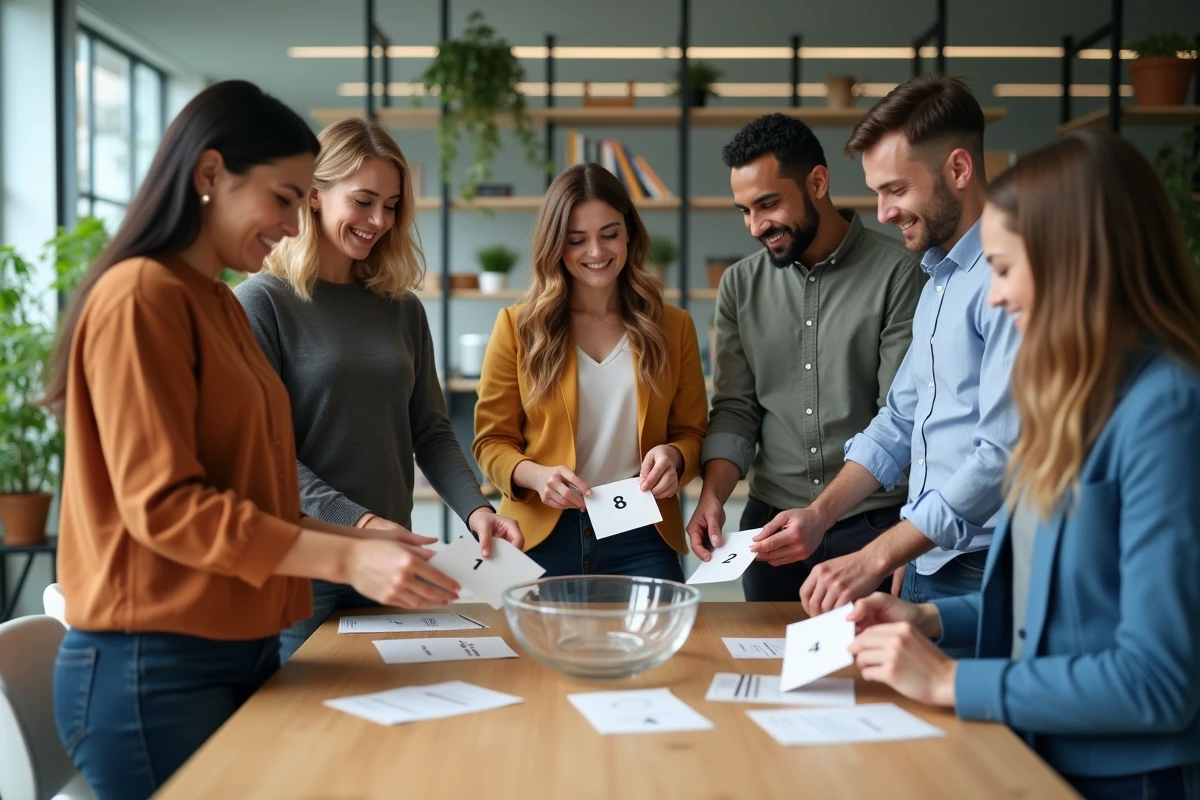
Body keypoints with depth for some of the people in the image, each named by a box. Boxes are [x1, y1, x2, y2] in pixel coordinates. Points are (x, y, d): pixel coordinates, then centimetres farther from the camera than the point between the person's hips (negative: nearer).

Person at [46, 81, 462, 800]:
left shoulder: (221, 305, 13)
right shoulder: (142, 296, -13)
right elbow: (163, 504, -19)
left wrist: (349, 537, 5)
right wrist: (343, 560, -21)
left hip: (240, 651, 8)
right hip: (157, 668, -8)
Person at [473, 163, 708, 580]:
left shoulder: (673, 326, 6)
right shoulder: (518, 326, 1)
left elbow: (692, 433, 10)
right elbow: (492, 441, 2)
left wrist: (673, 456, -14)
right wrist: (535, 476, -18)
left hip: (641, 537, 1)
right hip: (542, 537, -1)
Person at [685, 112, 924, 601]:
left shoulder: (896, 275, -10)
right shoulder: (741, 285, 5)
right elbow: (735, 408, 4)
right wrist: (713, 494, -13)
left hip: (874, 524, -3)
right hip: (771, 524, 4)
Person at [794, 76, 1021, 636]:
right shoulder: (938, 282, 15)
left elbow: (1003, 454, -24)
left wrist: (874, 560, -22)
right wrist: (820, 514, 7)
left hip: (982, 572, -9)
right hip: (926, 561, 9)